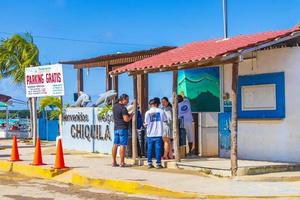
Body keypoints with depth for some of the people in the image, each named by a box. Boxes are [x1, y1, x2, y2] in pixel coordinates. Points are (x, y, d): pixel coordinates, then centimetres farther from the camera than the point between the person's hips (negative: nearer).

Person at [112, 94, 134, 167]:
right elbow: (126, 119, -20)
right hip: (123, 128, -8)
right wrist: (131, 115, -2)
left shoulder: (114, 106, 10)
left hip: (116, 128, 8)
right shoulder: (123, 108, -16)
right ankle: (122, 162, -4)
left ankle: (114, 162, 13)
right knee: (123, 145, -5)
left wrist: (128, 114, 18)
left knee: (115, 144, 10)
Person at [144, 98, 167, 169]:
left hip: (150, 134, 1)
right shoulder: (161, 111, -1)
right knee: (158, 149, 2)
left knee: (149, 149, 8)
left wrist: (145, 125, 18)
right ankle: (158, 163, 2)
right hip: (158, 133, -1)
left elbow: (146, 123, -3)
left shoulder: (148, 112, -2)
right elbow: (165, 120, 8)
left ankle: (149, 163, 10)